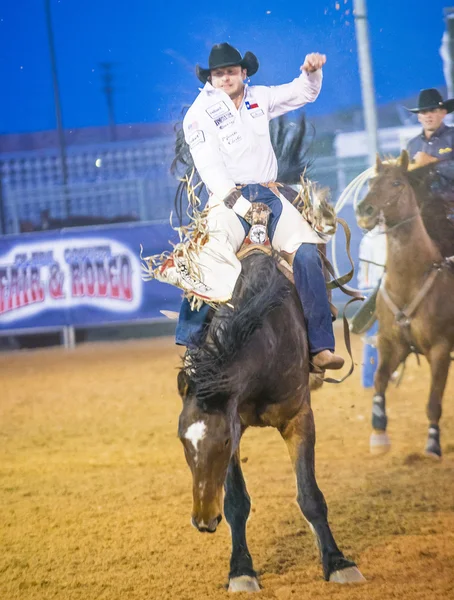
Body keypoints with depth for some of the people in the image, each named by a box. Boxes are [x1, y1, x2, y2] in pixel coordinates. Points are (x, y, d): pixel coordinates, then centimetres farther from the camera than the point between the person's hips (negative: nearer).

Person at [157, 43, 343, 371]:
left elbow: (303, 94, 25)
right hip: (228, 196, -4)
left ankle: (321, 347, -16)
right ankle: (190, 345, -21)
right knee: (208, 261, -27)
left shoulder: (259, 98, 14)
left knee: (307, 252, -16)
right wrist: (238, 203, -19)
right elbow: (209, 167, -9)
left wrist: (312, 71, 2)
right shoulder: (200, 114, 0)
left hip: (269, 194, 4)